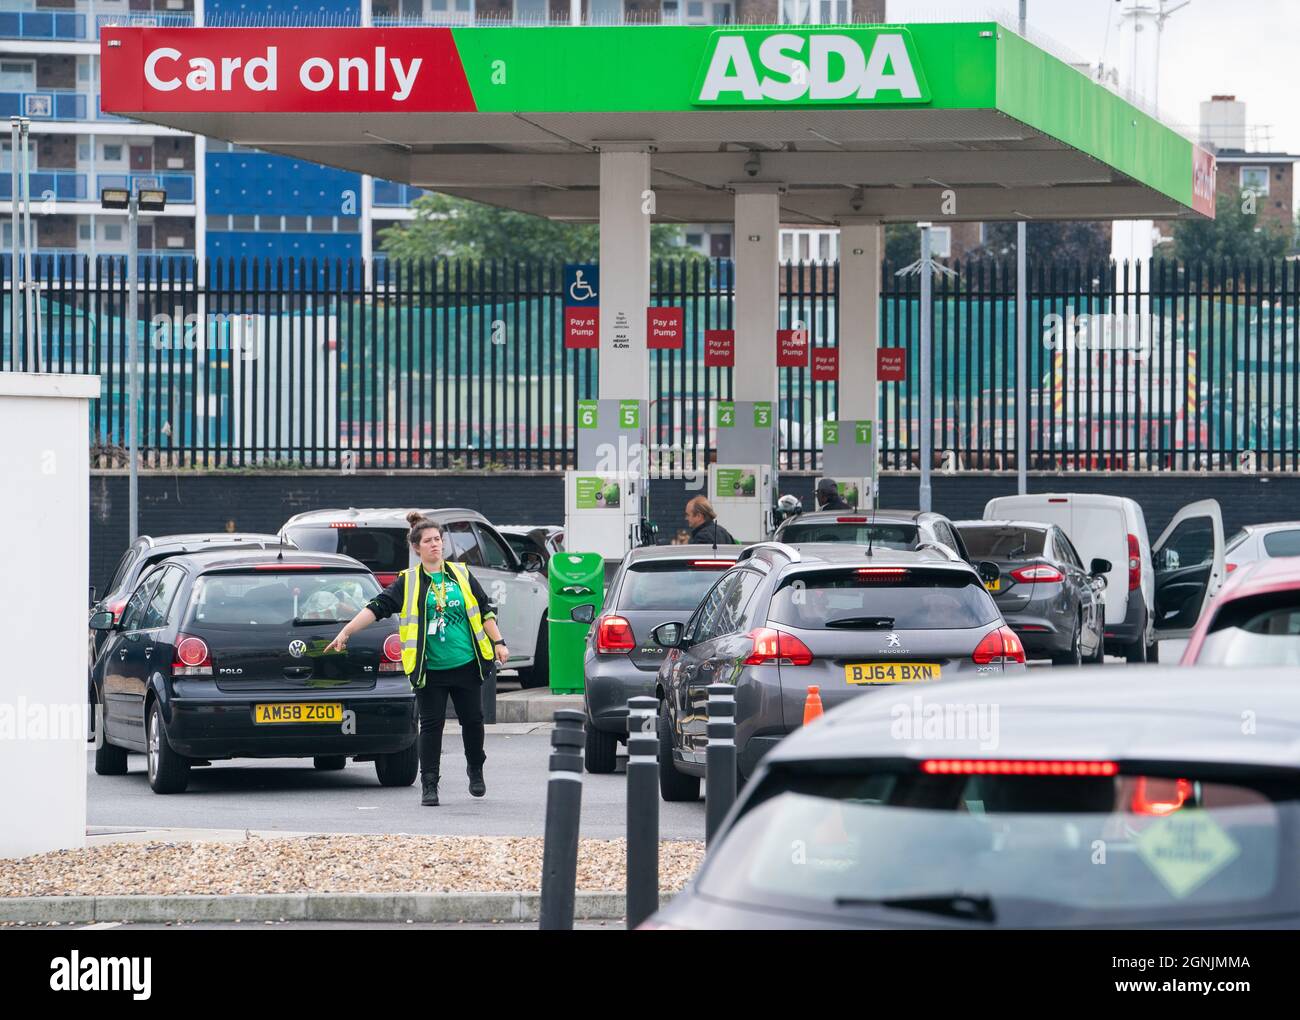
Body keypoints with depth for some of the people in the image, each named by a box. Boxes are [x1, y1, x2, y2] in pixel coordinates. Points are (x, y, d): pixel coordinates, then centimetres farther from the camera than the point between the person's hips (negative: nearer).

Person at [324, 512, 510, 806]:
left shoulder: (461, 575, 7)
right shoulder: (408, 582, 0)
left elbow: (485, 611, 12)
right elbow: (377, 607, -6)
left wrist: (498, 643, 7)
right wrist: (346, 632, -15)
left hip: (466, 665, 2)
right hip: (430, 669, -2)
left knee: (472, 720, 7)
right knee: (431, 725, -2)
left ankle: (476, 771, 29)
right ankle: (429, 785, 4)